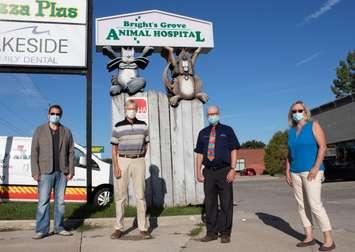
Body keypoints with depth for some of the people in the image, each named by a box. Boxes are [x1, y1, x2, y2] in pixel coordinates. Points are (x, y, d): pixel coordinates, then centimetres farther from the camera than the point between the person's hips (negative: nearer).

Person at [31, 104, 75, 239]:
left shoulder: (66, 132, 12)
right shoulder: (40, 130, 7)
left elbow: (71, 152, 8)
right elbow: (34, 152, 1)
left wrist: (71, 171, 0)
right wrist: (35, 171, -7)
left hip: (62, 172, 2)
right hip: (45, 172, -2)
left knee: (60, 201, 7)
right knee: (43, 201, -3)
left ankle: (59, 228, 15)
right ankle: (42, 230, 2)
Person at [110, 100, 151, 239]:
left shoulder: (143, 125, 8)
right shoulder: (118, 127, 1)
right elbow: (114, 148, 0)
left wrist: (140, 159, 6)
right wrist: (116, 166, -9)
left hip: (139, 161, 1)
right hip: (122, 161, -1)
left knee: (140, 195, 2)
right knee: (120, 195, 3)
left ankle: (143, 228, 8)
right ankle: (119, 228, 12)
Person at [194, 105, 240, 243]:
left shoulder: (227, 130, 6)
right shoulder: (203, 133, 12)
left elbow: (234, 151, 1)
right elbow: (199, 154, 11)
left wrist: (232, 169, -9)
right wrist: (198, 171, 3)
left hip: (224, 171, -2)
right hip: (208, 172, 3)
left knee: (226, 204, 2)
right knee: (210, 203, 7)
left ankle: (225, 233, 12)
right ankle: (211, 232, 18)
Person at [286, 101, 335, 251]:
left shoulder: (313, 126, -2)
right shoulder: (291, 131, 13)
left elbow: (323, 147, -10)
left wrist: (316, 167, -18)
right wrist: (287, 171, 9)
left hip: (311, 170, -6)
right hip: (296, 172, 6)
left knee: (315, 204, -12)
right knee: (302, 205, 6)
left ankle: (329, 240, -4)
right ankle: (309, 237, 14)